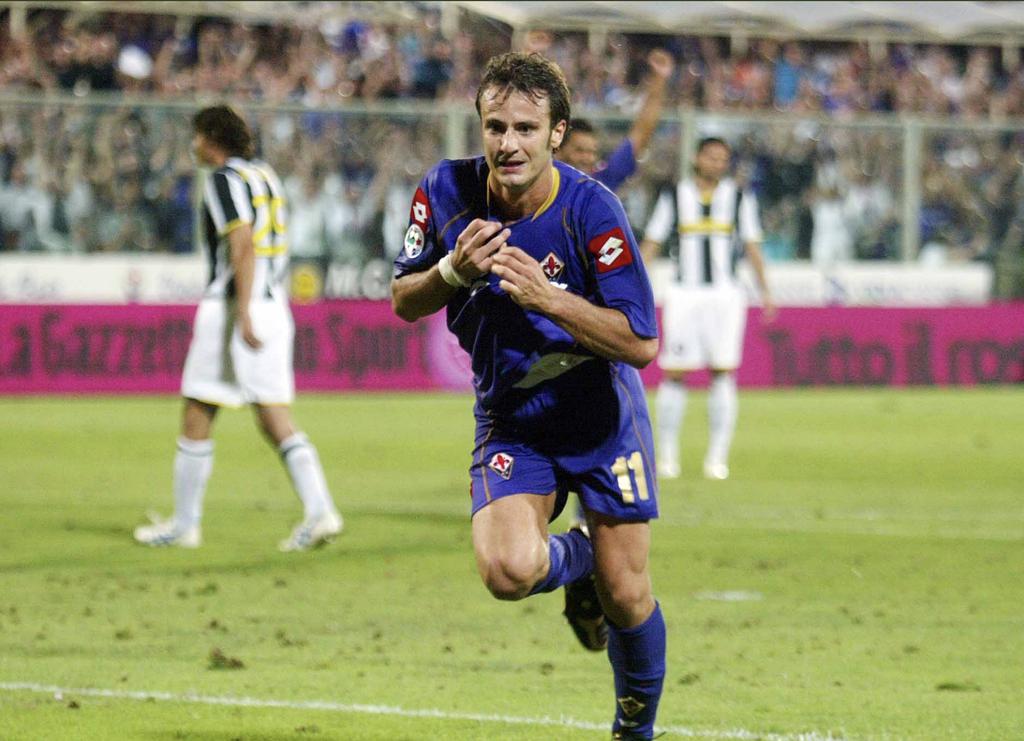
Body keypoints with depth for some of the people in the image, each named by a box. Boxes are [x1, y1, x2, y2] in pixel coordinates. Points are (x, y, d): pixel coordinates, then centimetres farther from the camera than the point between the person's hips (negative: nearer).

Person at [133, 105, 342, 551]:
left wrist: (243, 314, -26)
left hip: (231, 308, -8)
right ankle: (319, 511, -12)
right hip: (273, 307, 8)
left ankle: (184, 524, 9)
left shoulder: (225, 180, -9)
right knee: (276, 420, 4)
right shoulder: (265, 175, 17)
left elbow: (243, 243, -21)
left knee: (196, 417, 3)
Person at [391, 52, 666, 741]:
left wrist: (546, 297, -33)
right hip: (510, 419, 2)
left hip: (602, 415, -2)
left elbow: (642, 343, -22)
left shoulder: (591, 208, -22)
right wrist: (454, 271, -22)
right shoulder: (447, 191, -12)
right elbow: (403, 302, -1)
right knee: (509, 570, -23)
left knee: (626, 597, 1)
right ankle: (576, 558, 14)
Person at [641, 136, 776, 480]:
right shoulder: (674, 196, 6)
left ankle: (717, 457, -1)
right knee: (674, 373, -3)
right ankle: (666, 455, 5)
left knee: (723, 373, -5)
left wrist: (765, 290, 5)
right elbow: (651, 242, 8)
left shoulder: (739, 198, 8)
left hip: (725, 294, 1)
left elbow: (752, 245, 11)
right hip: (684, 293, -1)